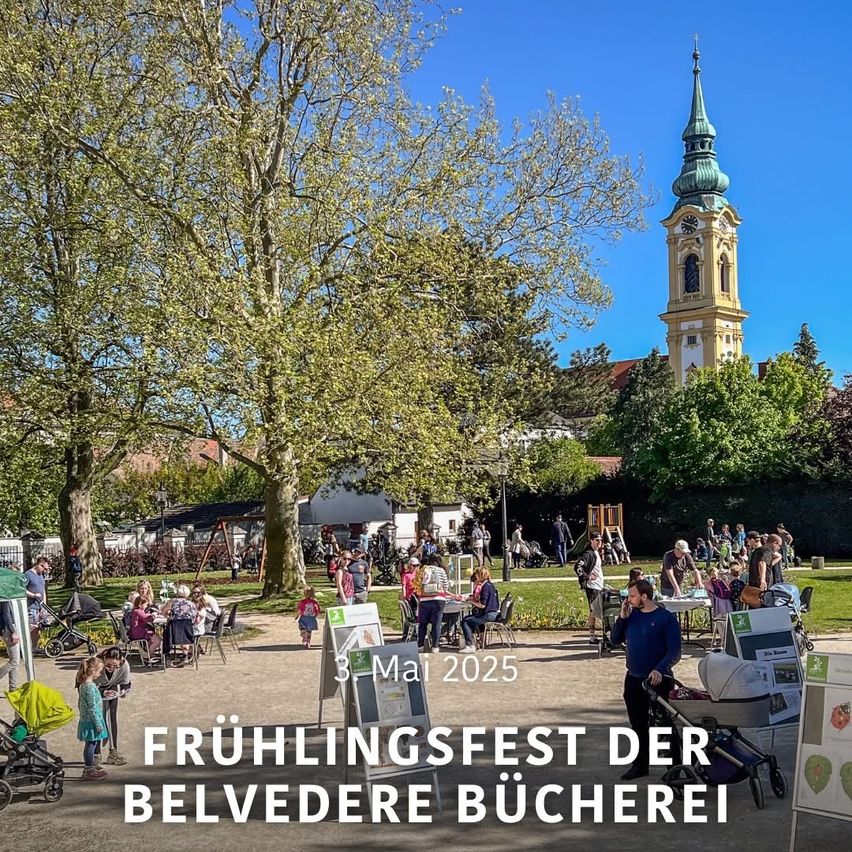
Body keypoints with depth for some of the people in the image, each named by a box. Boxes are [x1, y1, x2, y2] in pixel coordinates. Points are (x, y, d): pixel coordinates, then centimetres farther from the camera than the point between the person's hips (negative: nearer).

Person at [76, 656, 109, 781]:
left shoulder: (84, 684, 7)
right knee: (91, 744, 0)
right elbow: (92, 707, -22)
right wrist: (98, 724, -17)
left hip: (86, 719, 9)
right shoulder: (90, 687, -23)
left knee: (90, 744, 19)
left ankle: (89, 766, 30)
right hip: (91, 721, -9)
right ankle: (89, 772, 8)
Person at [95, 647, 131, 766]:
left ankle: (113, 751, 13)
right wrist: (104, 693, -47)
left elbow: (126, 685, -16)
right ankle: (96, 755, -2)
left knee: (112, 719, 2)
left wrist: (122, 692, -38)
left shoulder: (124, 666, -33)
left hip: (111, 688, 3)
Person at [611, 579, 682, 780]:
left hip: (657, 681, -6)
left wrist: (660, 669, -30)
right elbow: (615, 640, 8)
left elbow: (674, 651, -15)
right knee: (639, 726, 15)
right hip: (633, 679, 6)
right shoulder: (632, 615, 6)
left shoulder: (666, 618, -11)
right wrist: (622, 617, -5)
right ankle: (641, 765, 28)